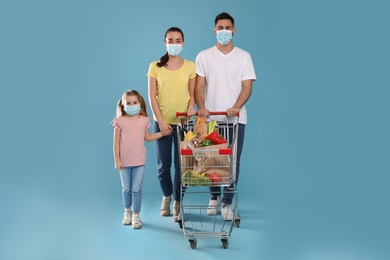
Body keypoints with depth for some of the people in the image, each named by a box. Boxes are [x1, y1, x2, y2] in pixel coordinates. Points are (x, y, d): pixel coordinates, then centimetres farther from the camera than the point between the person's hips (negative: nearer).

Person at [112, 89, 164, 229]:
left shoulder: (144, 120, 0)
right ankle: (127, 212, 31)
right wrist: (117, 160, -7)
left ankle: (136, 216, 11)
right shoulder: (120, 121, -7)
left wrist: (162, 133, 7)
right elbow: (116, 142, -5)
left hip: (139, 161, 1)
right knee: (126, 189, 12)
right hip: (124, 161, -1)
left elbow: (147, 137, 13)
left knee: (136, 189, 2)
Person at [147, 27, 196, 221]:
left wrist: (191, 107, -16)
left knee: (181, 165, 1)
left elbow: (192, 93, 5)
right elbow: (152, 96, -2)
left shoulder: (190, 66, 2)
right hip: (162, 122, 0)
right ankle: (166, 196, 33)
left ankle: (177, 202, 16)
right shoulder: (155, 66, 0)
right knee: (163, 165, 8)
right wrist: (161, 121, -8)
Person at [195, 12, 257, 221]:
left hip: (235, 118, 0)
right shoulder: (204, 56, 5)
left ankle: (227, 203, 9)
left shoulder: (244, 56, 4)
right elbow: (199, 86, 0)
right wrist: (201, 106, -19)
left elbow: (247, 87, -2)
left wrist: (235, 107, -19)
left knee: (232, 162, 0)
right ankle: (214, 197, 26)